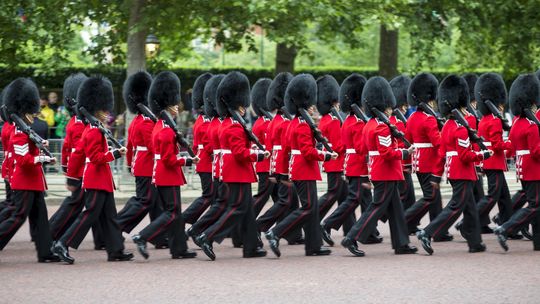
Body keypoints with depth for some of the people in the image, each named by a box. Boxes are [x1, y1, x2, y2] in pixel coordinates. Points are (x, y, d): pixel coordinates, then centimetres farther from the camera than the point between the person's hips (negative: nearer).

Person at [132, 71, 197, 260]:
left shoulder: (159, 126, 13)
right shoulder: (167, 130, -18)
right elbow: (169, 159, -21)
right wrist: (188, 161, -15)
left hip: (161, 176, 10)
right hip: (169, 176, -10)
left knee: (172, 212, 11)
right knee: (172, 213, -7)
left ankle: (179, 249, 14)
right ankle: (142, 237, -14)